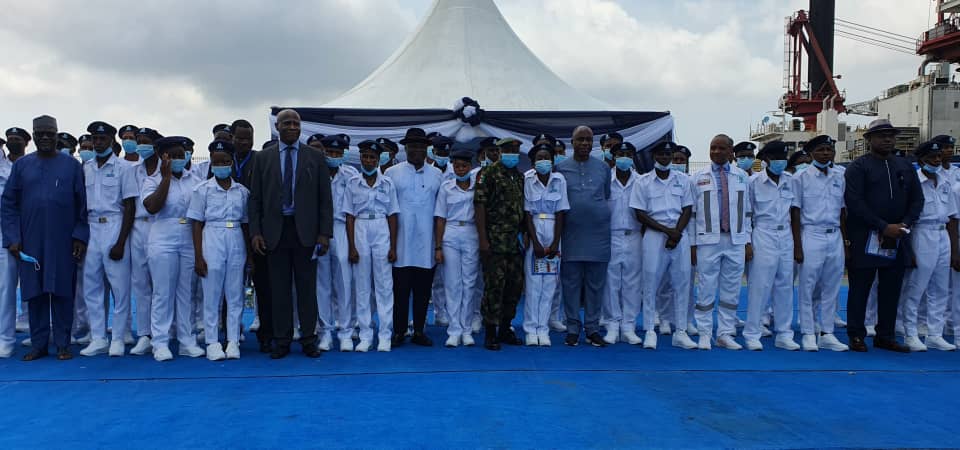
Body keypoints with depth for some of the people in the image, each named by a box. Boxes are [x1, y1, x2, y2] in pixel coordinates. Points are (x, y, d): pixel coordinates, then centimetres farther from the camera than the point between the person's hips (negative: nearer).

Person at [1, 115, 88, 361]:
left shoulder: (72, 165, 3)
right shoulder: (21, 165, 8)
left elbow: (83, 204, 1)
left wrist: (80, 236, -5)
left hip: (63, 243, -2)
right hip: (30, 243, 2)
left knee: (62, 293, 2)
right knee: (34, 294, 6)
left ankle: (63, 345, 9)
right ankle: (39, 344, 15)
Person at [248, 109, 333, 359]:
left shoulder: (315, 157, 6)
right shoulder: (264, 157, 8)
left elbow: (325, 198, 4)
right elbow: (255, 198, 7)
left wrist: (324, 233, -4)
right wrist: (255, 232, -3)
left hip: (305, 231, -1)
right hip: (275, 231, 1)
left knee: (307, 288, 3)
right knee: (279, 289, 4)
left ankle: (309, 341, 11)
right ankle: (281, 342, 12)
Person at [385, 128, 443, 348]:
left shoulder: (437, 175, 12)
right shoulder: (392, 173, 4)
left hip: (426, 245, 2)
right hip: (402, 244, -2)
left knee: (423, 289, 7)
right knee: (400, 288, 0)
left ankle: (419, 331, 16)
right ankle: (398, 331, 9)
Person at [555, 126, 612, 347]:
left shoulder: (603, 167, 8)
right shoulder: (561, 168, 5)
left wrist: (602, 215, 8)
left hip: (598, 233, 1)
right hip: (571, 234, -1)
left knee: (596, 283, 5)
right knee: (571, 283, 2)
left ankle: (592, 328, 13)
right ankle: (573, 328, 11)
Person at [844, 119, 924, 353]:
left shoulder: (905, 166, 14)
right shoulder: (858, 167, -3)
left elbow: (917, 199, 11)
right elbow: (854, 202, -12)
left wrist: (904, 224, -7)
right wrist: (884, 227, -16)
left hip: (897, 239, 5)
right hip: (865, 239, -5)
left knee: (891, 289, 8)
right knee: (860, 288, 1)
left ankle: (886, 336, 17)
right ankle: (856, 336, 9)